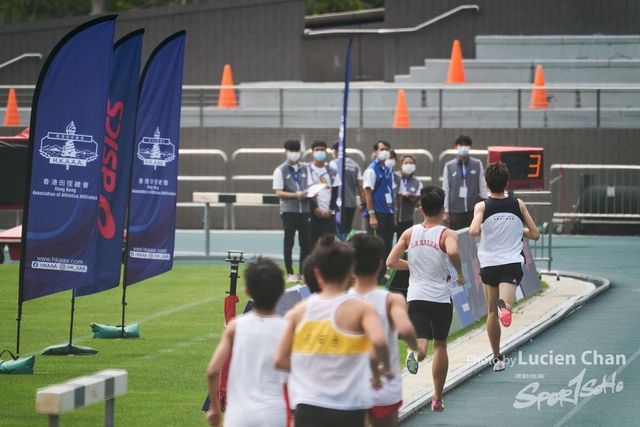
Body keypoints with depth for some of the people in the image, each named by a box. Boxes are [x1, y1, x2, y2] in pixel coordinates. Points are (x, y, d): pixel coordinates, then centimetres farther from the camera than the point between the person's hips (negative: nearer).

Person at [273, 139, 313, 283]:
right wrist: (298, 195, -15)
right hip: (289, 210, -4)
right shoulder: (280, 171, 0)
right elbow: (279, 193, -6)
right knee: (289, 243, 0)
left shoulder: (305, 169, 13)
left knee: (305, 243, 4)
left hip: (304, 210, 4)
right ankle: (290, 274, 5)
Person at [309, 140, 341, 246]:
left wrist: (330, 210, -6)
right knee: (311, 242, -1)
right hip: (313, 213, -2)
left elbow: (335, 193, 7)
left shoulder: (332, 172, 10)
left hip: (329, 214, 2)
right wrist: (315, 209, -12)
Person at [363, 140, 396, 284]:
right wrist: (371, 215, -18)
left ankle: (382, 275, 14)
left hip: (388, 213, 7)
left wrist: (393, 215, 14)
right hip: (377, 213, -7)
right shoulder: (371, 170, -8)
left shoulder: (388, 171, 14)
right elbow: (367, 193, -12)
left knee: (387, 246, 7)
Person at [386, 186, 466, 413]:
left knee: (421, 342, -5)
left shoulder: (410, 233, 5)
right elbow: (453, 252, -29)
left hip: (416, 297, 2)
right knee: (440, 345, 15)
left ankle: (415, 352, -44)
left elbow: (391, 262, 4)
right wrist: (460, 274, -12)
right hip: (441, 298, -2)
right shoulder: (447, 234, -7)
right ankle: (437, 399, 22)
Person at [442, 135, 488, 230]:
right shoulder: (449, 166, 4)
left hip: (474, 210, 0)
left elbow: (483, 187, 7)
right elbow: (445, 190, 5)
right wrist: (445, 211, 2)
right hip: (456, 211, 0)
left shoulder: (477, 164, 5)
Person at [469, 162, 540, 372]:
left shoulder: (482, 207, -3)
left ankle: (497, 358, 23)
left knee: (492, 312, 16)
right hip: (512, 263, 0)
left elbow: (473, 231, -21)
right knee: (504, 305, -16)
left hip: (489, 264, 0)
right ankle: (505, 305, -54)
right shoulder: (518, 205, 3)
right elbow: (535, 234, 8)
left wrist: (480, 230, 2)